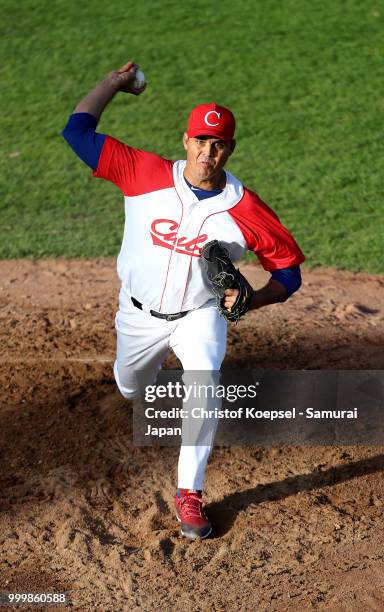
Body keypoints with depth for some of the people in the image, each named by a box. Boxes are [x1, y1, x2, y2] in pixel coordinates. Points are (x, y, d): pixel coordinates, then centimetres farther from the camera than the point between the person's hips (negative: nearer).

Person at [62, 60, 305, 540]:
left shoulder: (246, 210, -21)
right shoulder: (145, 175, -20)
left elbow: (289, 272, -12)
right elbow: (77, 130, -20)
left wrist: (252, 298, -31)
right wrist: (114, 82, -8)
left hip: (200, 315, -2)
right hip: (139, 314, 2)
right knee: (130, 389, 23)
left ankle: (189, 494, -8)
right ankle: (154, 366, 63)